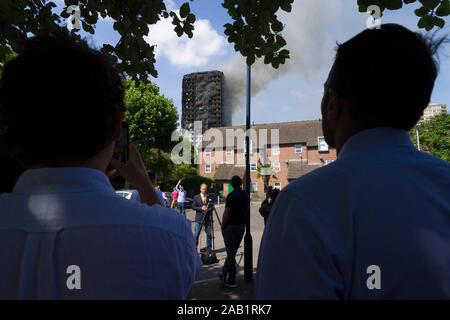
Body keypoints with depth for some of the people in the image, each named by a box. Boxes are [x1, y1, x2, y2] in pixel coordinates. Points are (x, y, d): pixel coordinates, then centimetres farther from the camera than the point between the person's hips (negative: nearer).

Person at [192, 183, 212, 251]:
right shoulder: (196, 197, 5)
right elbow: (193, 207, 0)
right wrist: (201, 208, -13)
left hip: (207, 218, 2)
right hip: (199, 218, -1)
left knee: (209, 233, 4)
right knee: (196, 234, 0)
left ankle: (209, 248, 17)